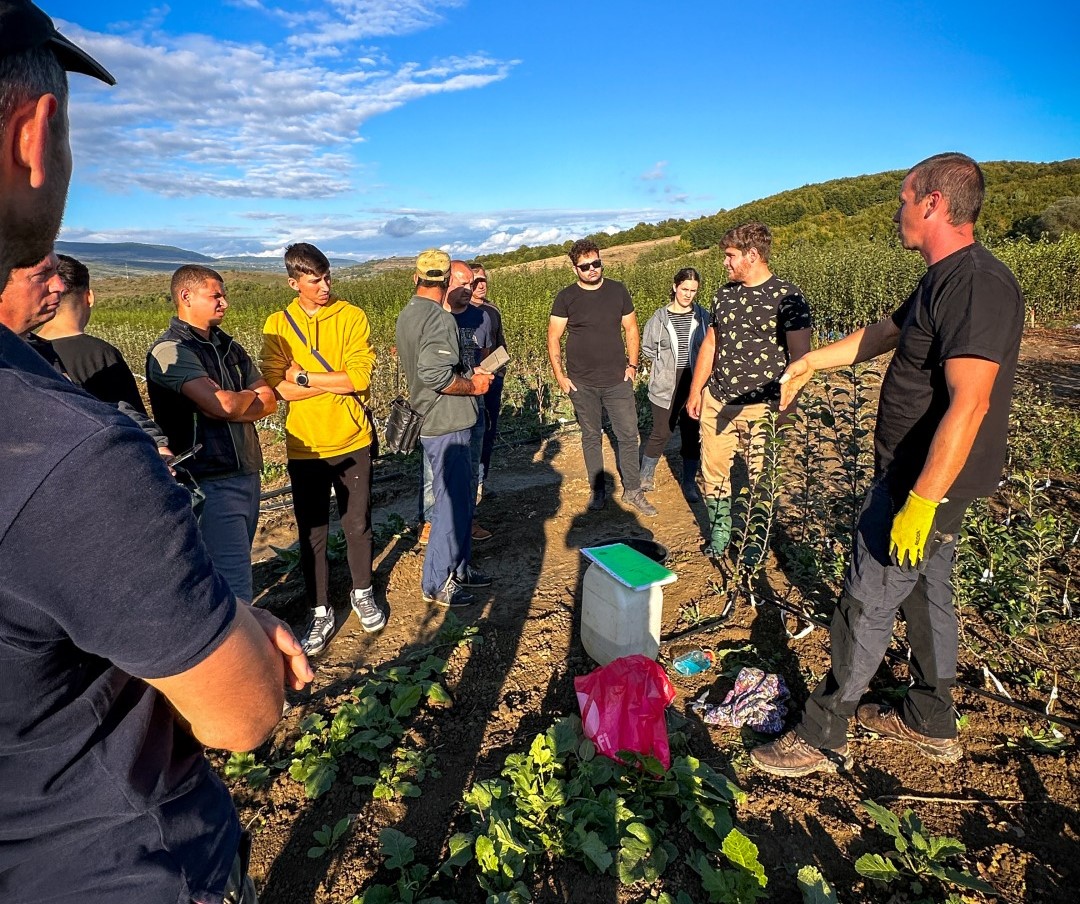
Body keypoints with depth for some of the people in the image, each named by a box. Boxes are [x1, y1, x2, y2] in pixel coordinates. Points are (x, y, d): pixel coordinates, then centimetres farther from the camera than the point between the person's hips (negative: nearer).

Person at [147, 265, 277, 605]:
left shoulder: (228, 346, 15)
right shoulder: (170, 350, -10)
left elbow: (269, 400, 7)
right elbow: (223, 403, -22)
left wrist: (234, 405, -11)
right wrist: (250, 396, -1)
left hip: (246, 473, 8)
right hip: (211, 483, -8)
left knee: (237, 566, 18)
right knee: (236, 591, -8)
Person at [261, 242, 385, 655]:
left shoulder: (352, 317, -4)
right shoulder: (277, 325, -1)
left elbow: (360, 376, -15)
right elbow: (279, 388, -12)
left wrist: (303, 377, -13)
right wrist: (338, 381, -15)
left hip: (353, 442, 0)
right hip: (305, 447, 1)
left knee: (358, 525, 14)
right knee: (312, 533, 10)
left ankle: (363, 594, 36)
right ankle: (321, 613, 26)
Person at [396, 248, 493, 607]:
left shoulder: (406, 315, 12)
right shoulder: (439, 318, -19)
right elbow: (436, 374, -31)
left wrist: (470, 373, 14)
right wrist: (473, 386, -14)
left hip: (433, 420, 10)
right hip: (446, 426, -10)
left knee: (462, 496, 19)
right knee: (452, 503, 1)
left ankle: (458, 569, 32)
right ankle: (436, 584, 14)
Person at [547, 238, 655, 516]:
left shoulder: (617, 291, 3)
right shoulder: (566, 298, -2)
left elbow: (631, 329, 9)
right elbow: (553, 338, 0)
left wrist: (632, 364, 1)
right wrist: (559, 375, -6)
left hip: (618, 379, 1)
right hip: (582, 383, -1)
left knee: (629, 435, 1)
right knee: (591, 437, 10)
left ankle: (632, 490, 15)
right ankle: (598, 491, 23)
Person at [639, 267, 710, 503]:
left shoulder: (702, 317, -1)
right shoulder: (660, 317, -4)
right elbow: (647, 347, 6)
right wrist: (667, 362, 1)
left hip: (694, 385, 2)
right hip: (666, 386, -1)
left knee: (692, 435, 9)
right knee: (661, 433, 6)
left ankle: (689, 483, 23)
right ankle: (646, 475, 27)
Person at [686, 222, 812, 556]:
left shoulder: (787, 297, -8)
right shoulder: (725, 293, 10)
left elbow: (800, 355, -12)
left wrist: (787, 404, -21)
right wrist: (696, 391, 14)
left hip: (760, 407, -5)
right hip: (716, 402, 5)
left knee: (761, 478, 5)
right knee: (713, 471, 10)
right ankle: (719, 532, 29)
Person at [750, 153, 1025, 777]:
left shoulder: (977, 283, -23)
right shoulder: (943, 281, 10)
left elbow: (968, 405, -30)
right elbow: (880, 335, 23)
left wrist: (919, 502, -30)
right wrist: (810, 363, 32)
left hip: (926, 483, -10)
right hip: (928, 479, 10)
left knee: (866, 608, -1)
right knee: (928, 595, 19)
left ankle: (821, 739, 14)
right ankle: (933, 725, 37)